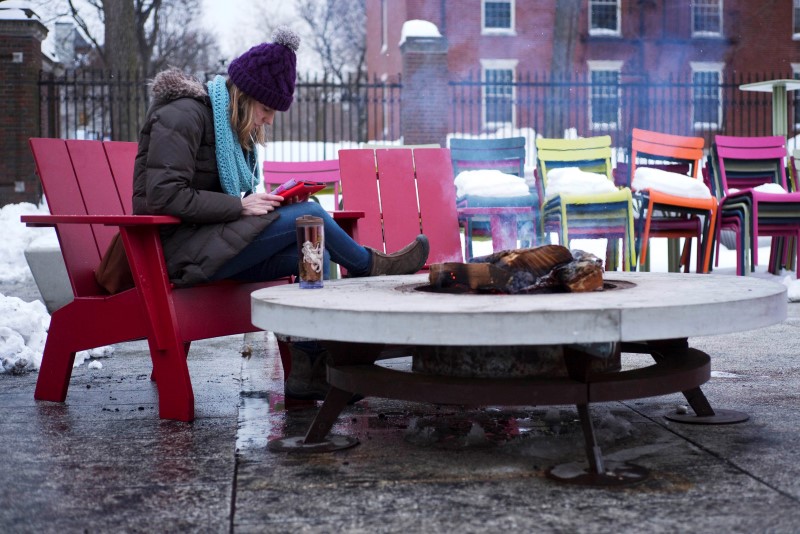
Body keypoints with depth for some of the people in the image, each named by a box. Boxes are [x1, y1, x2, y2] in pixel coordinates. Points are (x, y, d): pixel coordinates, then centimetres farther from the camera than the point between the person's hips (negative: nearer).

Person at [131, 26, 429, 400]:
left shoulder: (230, 122, 17)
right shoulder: (183, 114, -12)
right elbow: (164, 195, -21)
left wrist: (264, 200, 1)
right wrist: (241, 205, -20)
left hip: (214, 244, 9)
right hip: (180, 250, -9)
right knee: (309, 215, -19)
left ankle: (307, 370, -12)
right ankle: (370, 265, 8)